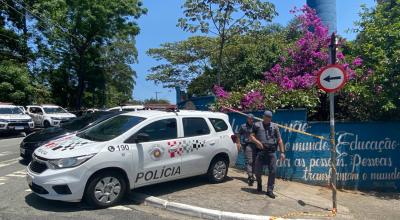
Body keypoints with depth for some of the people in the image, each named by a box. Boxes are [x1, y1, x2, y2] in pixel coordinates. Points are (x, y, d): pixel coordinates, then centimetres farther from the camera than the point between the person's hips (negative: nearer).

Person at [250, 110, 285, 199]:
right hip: (260, 151, -1)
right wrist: (257, 142, -16)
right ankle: (259, 183, 33)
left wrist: (282, 152, 2)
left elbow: (279, 140, 10)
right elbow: (251, 136, 4)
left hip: (271, 152, 1)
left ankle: (270, 190, 9)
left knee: (272, 171, -3)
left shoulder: (274, 127, 13)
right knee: (258, 171, 3)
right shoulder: (257, 125, 9)